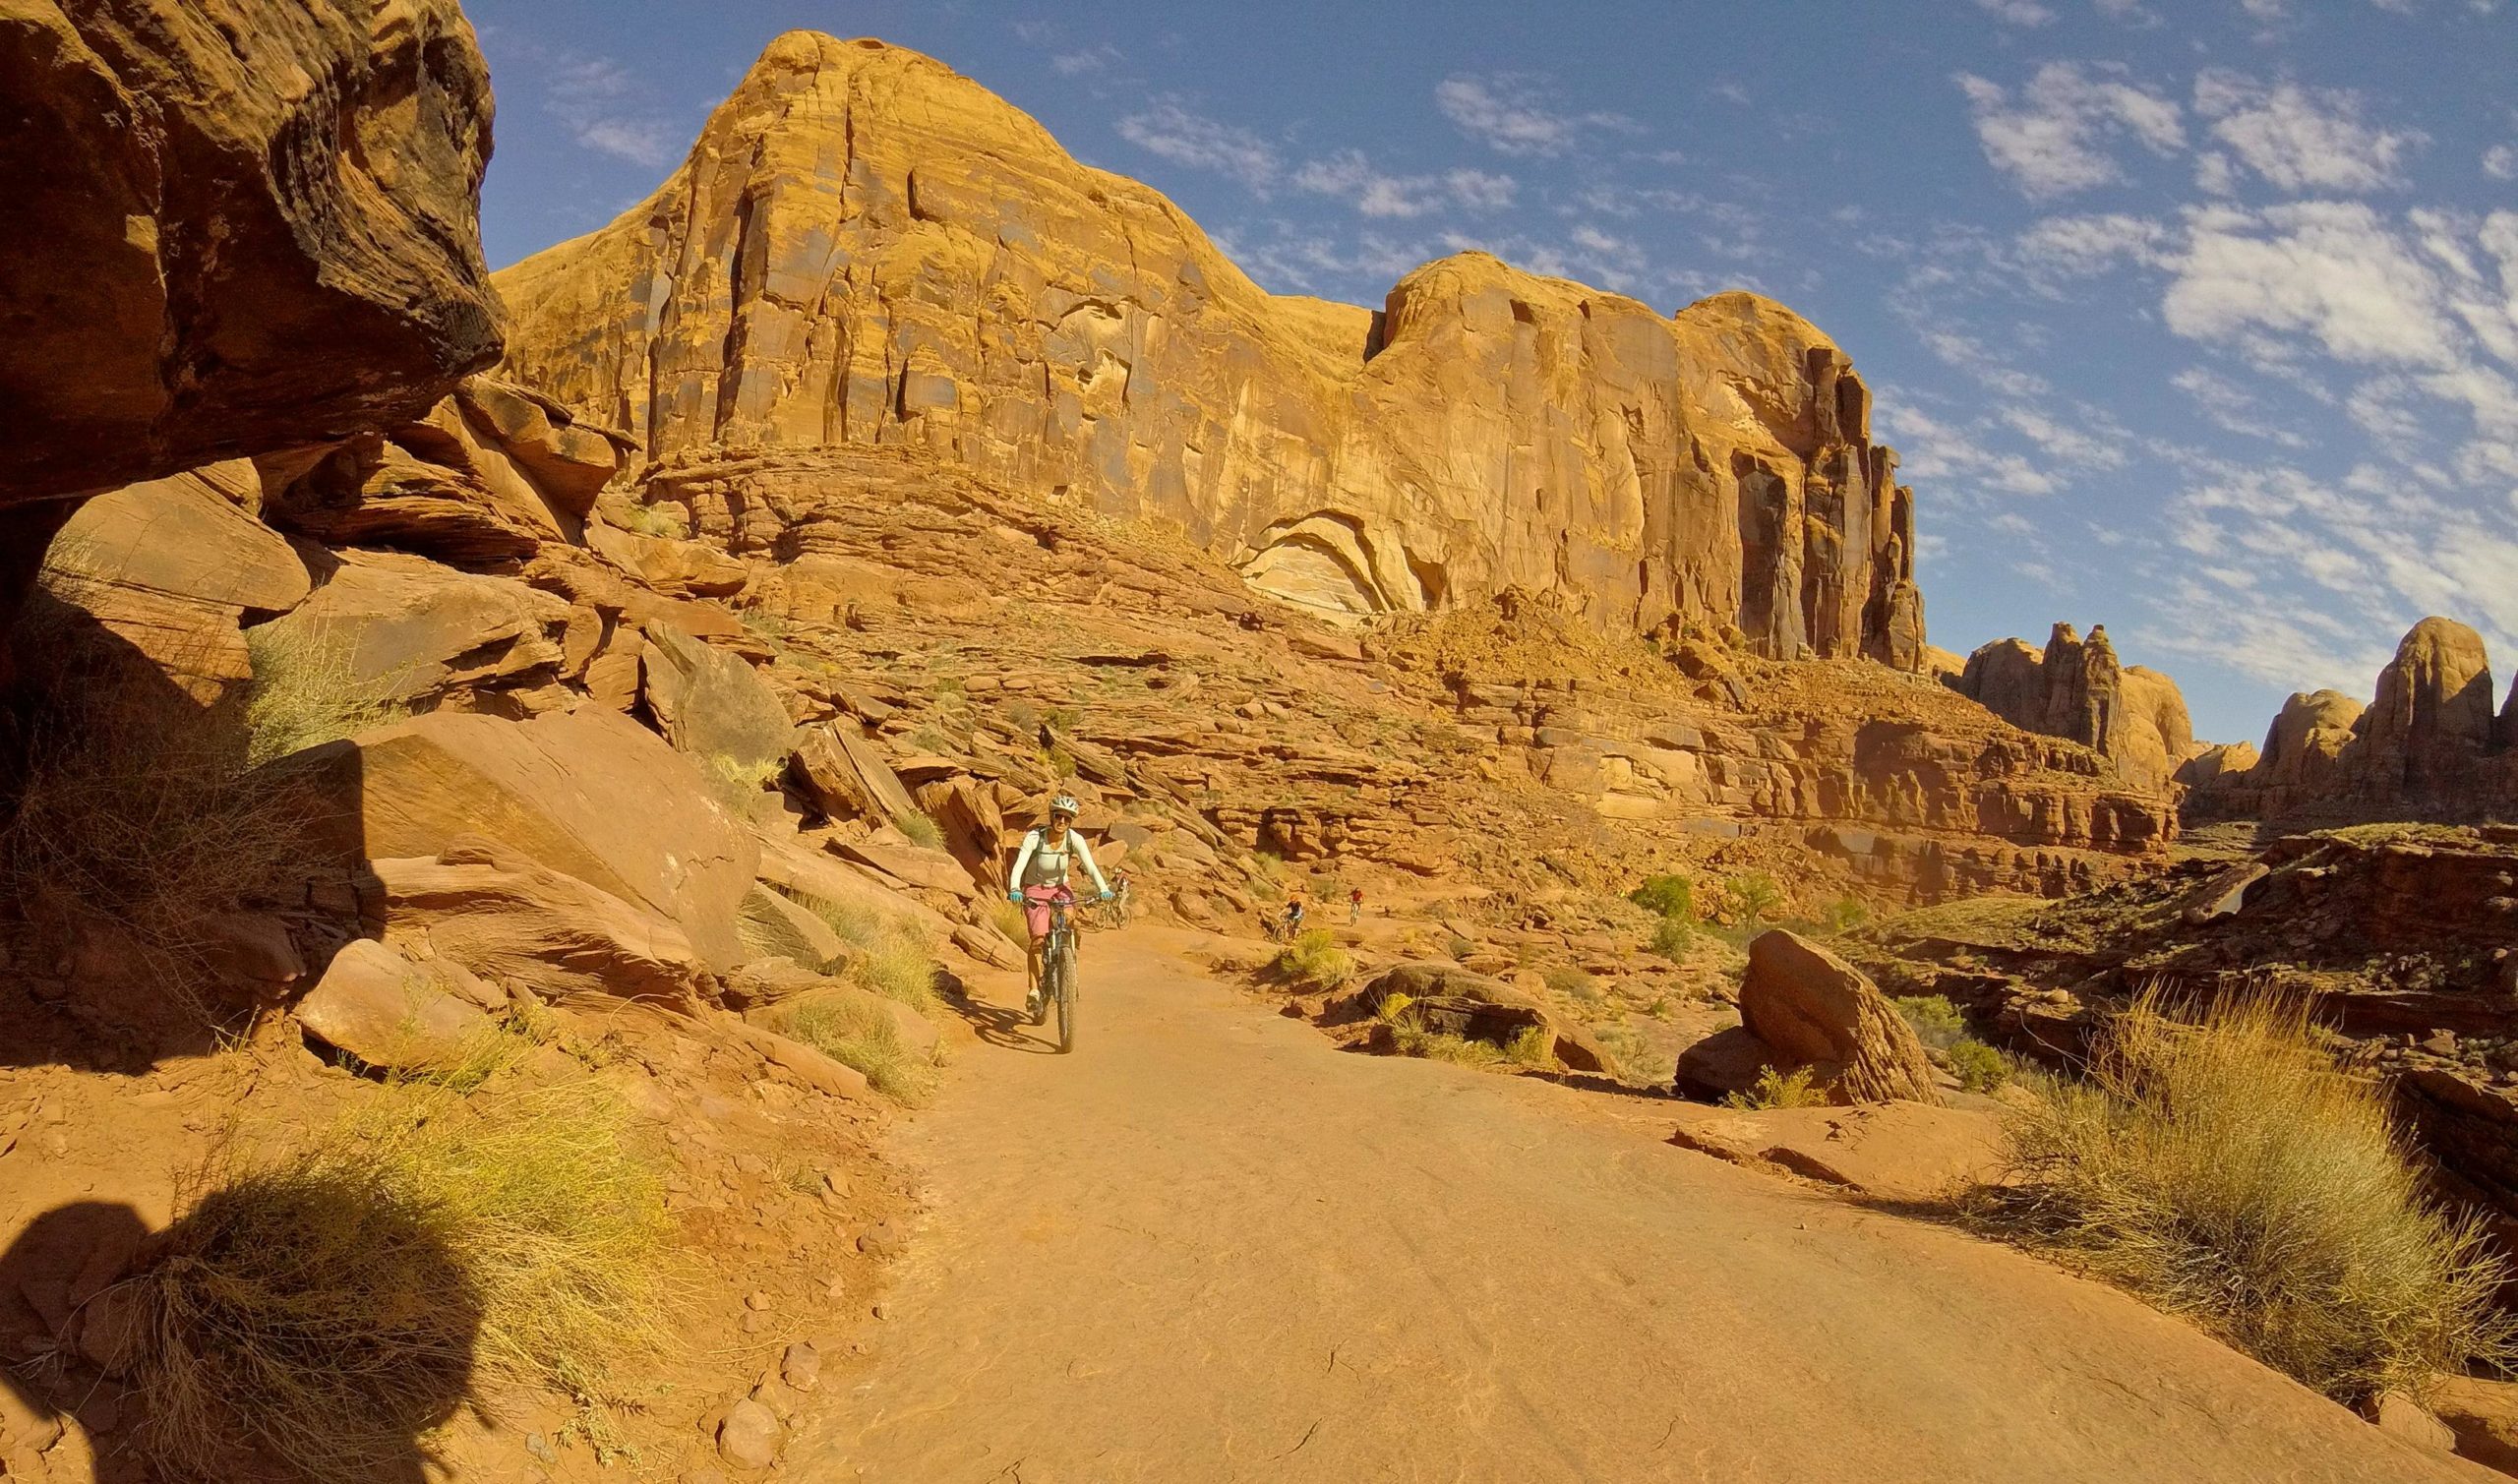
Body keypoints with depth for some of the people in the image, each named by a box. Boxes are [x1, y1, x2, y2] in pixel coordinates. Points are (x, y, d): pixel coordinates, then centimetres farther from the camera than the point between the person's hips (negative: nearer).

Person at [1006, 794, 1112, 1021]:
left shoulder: (1075, 839, -17)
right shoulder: (1034, 838, -23)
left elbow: (1090, 866, -28)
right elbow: (1019, 865, -33)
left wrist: (1103, 888, -45)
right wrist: (1014, 889, -51)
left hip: (1060, 887, 2)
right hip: (1035, 890, -2)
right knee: (1038, 940, -19)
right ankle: (1034, 990, -4)